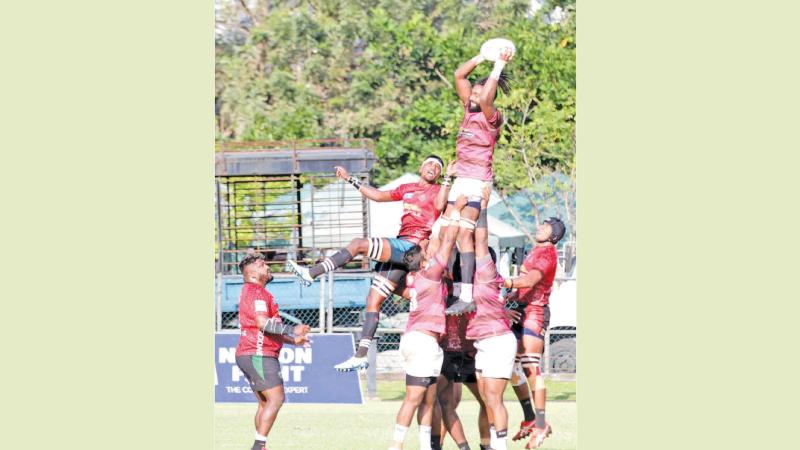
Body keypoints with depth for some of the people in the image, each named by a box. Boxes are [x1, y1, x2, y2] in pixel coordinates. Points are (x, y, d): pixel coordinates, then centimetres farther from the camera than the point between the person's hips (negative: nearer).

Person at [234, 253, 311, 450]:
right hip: (257, 354, -11)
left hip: (259, 355, 11)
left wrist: (292, 340, 30)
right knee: (276, 398, -16)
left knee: (265, 403, 10)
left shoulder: (258, 292, 25)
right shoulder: (255, 291, -10)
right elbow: (262, 323, -23)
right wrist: (292, 330, -24)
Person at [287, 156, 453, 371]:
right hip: (397, 246, 7)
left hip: (412, 246, -7)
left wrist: (448, 180, -21)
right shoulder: (408, 189, 25)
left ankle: (312, 273, -25)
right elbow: (378, 195, 33)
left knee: (359, 244, -24)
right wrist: (351, 180, 35)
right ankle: (361, 355, 0)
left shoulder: (437, 191, 5)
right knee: (373, 301, 1)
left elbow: (439, 206, -17)